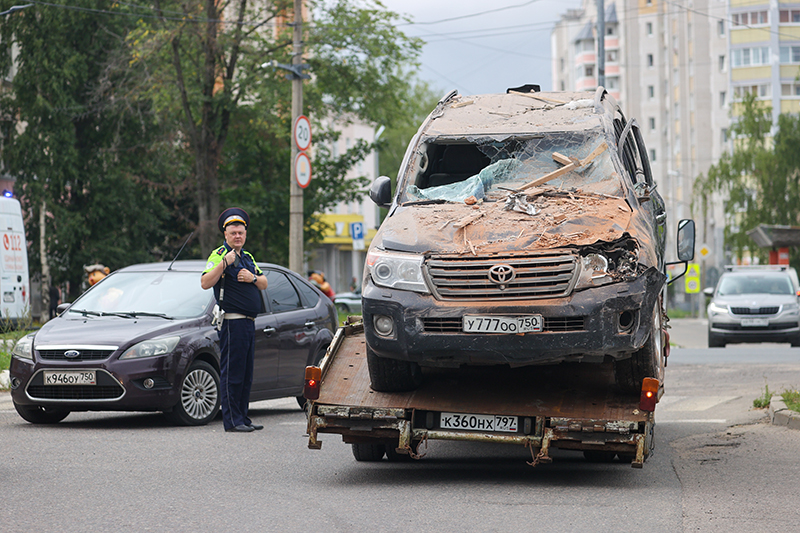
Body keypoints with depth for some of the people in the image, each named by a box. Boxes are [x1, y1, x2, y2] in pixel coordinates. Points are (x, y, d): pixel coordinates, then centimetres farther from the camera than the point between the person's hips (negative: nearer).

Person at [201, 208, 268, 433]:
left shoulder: (248, 257, 19)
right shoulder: (219, 255, -6)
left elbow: (264, 284, 19)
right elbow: (205, 283, -19)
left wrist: (252, 277, -2)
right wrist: (224, 263, -27)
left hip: (249, 322, 9)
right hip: (232, 323, -9)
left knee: (246, 374, 11)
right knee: (231, 372, -7)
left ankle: (242, 418, 17)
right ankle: (232, 420, -6)